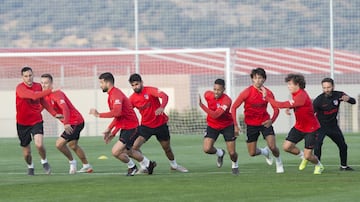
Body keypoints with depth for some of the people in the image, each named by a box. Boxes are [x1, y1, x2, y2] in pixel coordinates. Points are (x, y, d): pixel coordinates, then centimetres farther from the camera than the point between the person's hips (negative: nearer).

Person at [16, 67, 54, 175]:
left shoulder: (38, 86, 2)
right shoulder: (20, 88, -16)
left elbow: (42, 101, 19)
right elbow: (34, 96, -30)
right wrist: (50, 91, -26)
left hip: (36, 120, 2)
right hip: (23, 123, -2)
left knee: (39, 144, -22)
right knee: (26, 151, 8)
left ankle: (44, 162, 6)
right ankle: (30, 167, 38)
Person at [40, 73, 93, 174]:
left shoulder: (56, 94, -22)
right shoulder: (45, 96, 6)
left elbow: (65, 108, -36)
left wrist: (66, 123, -47)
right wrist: (56, 114, -3)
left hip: (75, 122, -10)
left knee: (59, 144, -14)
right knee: (72, 145, 25)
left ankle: (72, 161, 9)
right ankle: (87, 166, 38)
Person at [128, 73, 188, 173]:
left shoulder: (150, 90, -16)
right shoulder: (132, 98, -4)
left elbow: (165, 96, -33)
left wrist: (162, 107, -55)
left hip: (160, 124, -2)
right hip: (146, 126, 2)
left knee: (167, 148, 12)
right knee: (135, 147, -16)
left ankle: (174, 165, 39)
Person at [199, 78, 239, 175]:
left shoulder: (227, 100, -31)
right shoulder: (208, 95, -15)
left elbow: (215, 115, -41)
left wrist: (202, 105, -48)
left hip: (227, 126, -3)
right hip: (212, 126, 3)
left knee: (232, 153, -2)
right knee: (207, 149, -16)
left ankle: (235, 165, 35)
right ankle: (220, 153, 19)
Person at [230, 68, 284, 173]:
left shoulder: (268, 93, -7)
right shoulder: (247, 92, -13)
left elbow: (276, 109, 2)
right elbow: (233, 107, -10)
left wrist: (271, 120, -18)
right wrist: (236, 125, -17)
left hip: (265, 122, 0)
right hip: (251, 124, 0)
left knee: (273, 147, -16)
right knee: (252, 153, 2)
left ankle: (279, 163, 15)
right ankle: (264, 152, 38)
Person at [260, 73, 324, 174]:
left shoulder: (301, 96, -30)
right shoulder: (296, 93, -1)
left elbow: (282, 105, -33)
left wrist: (266, 97, -29)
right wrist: (289, 107, -2)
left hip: (311, 129, -8)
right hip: (299, 127, 8)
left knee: (308, 156, -6)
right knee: (286, 146, -5)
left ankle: (319, 166, 26)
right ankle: (303, 156, 21)